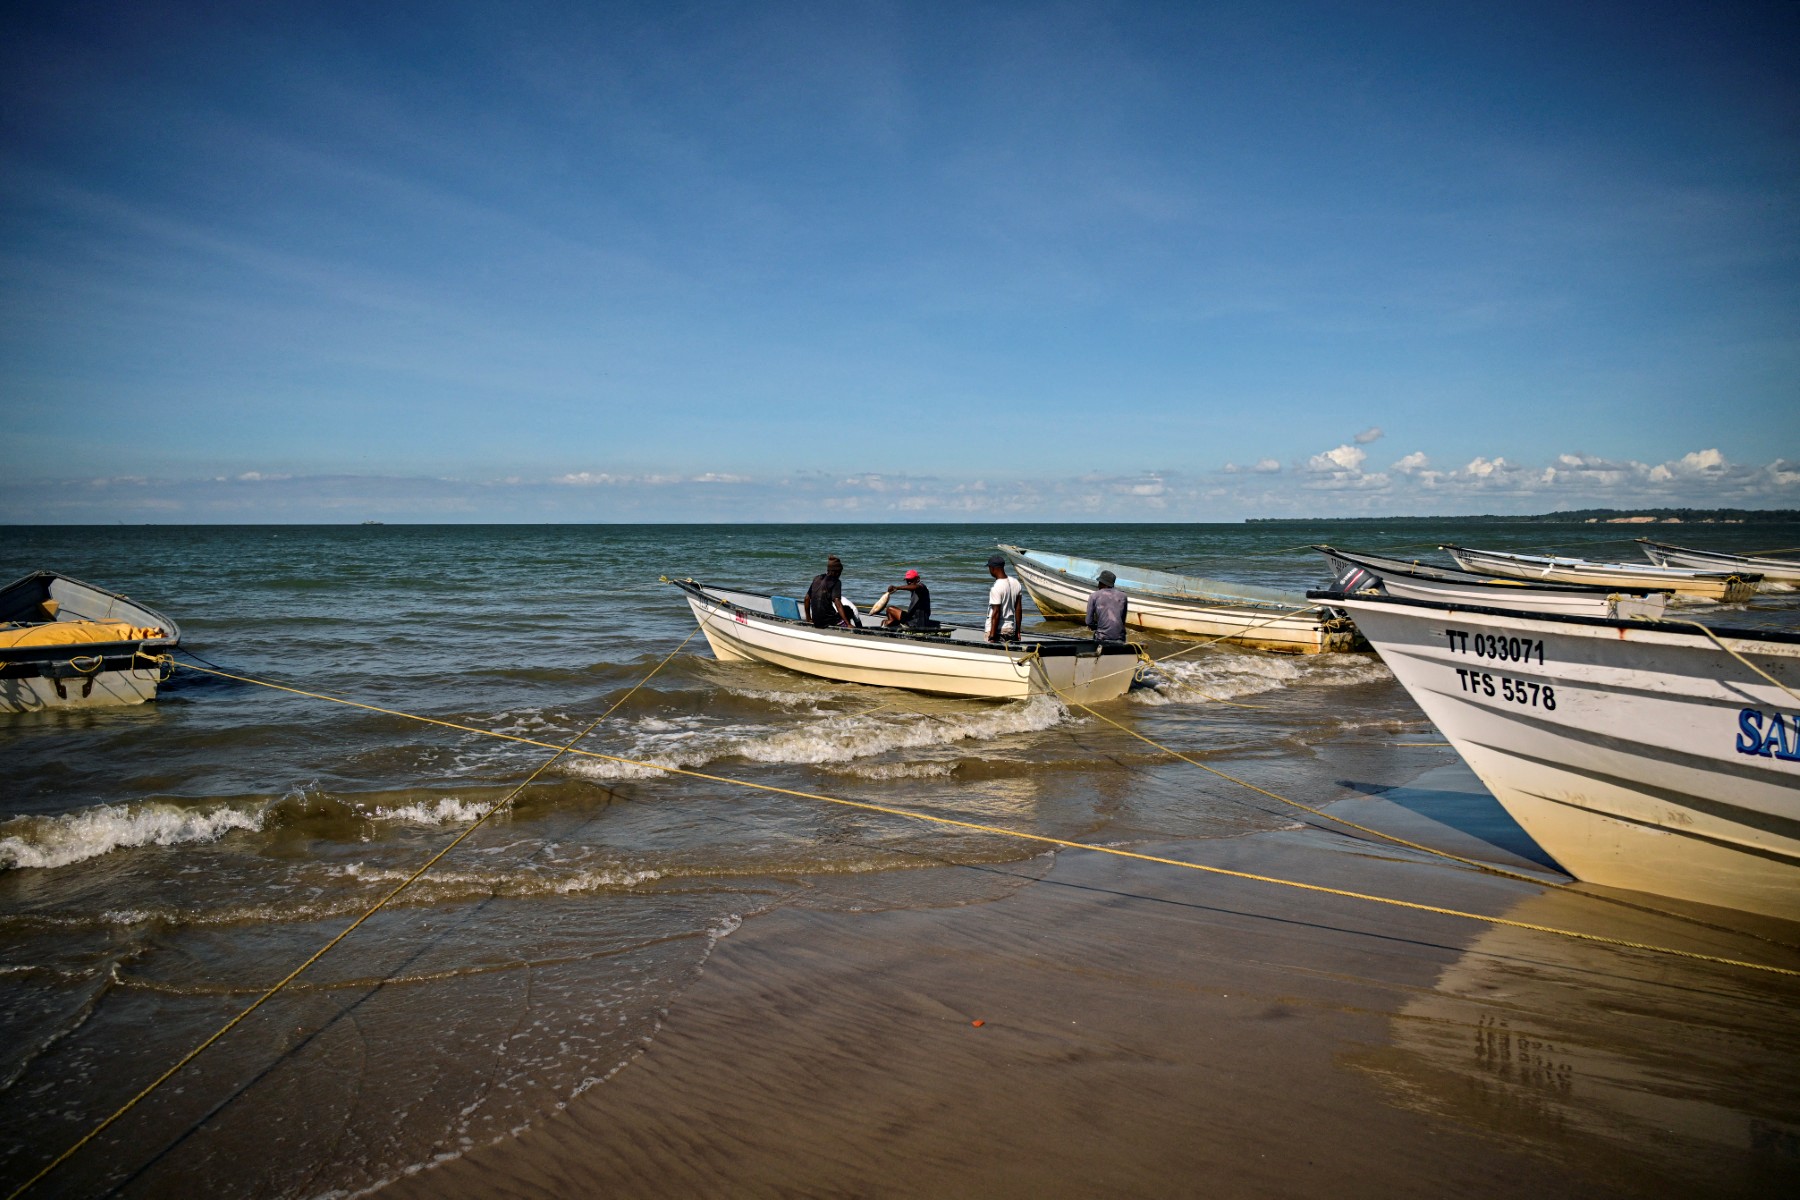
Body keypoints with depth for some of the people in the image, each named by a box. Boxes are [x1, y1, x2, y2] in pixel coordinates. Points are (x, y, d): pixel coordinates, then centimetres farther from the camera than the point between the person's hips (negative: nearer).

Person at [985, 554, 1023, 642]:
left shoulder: (996, 588, -18)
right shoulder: (1016, 583, 5)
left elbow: (996, 613, -19)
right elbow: (1018, 609, 9)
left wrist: (992, 636, -16)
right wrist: (1017, 631, 15)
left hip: (998, 631, -7)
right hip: (1011, 629, 7)